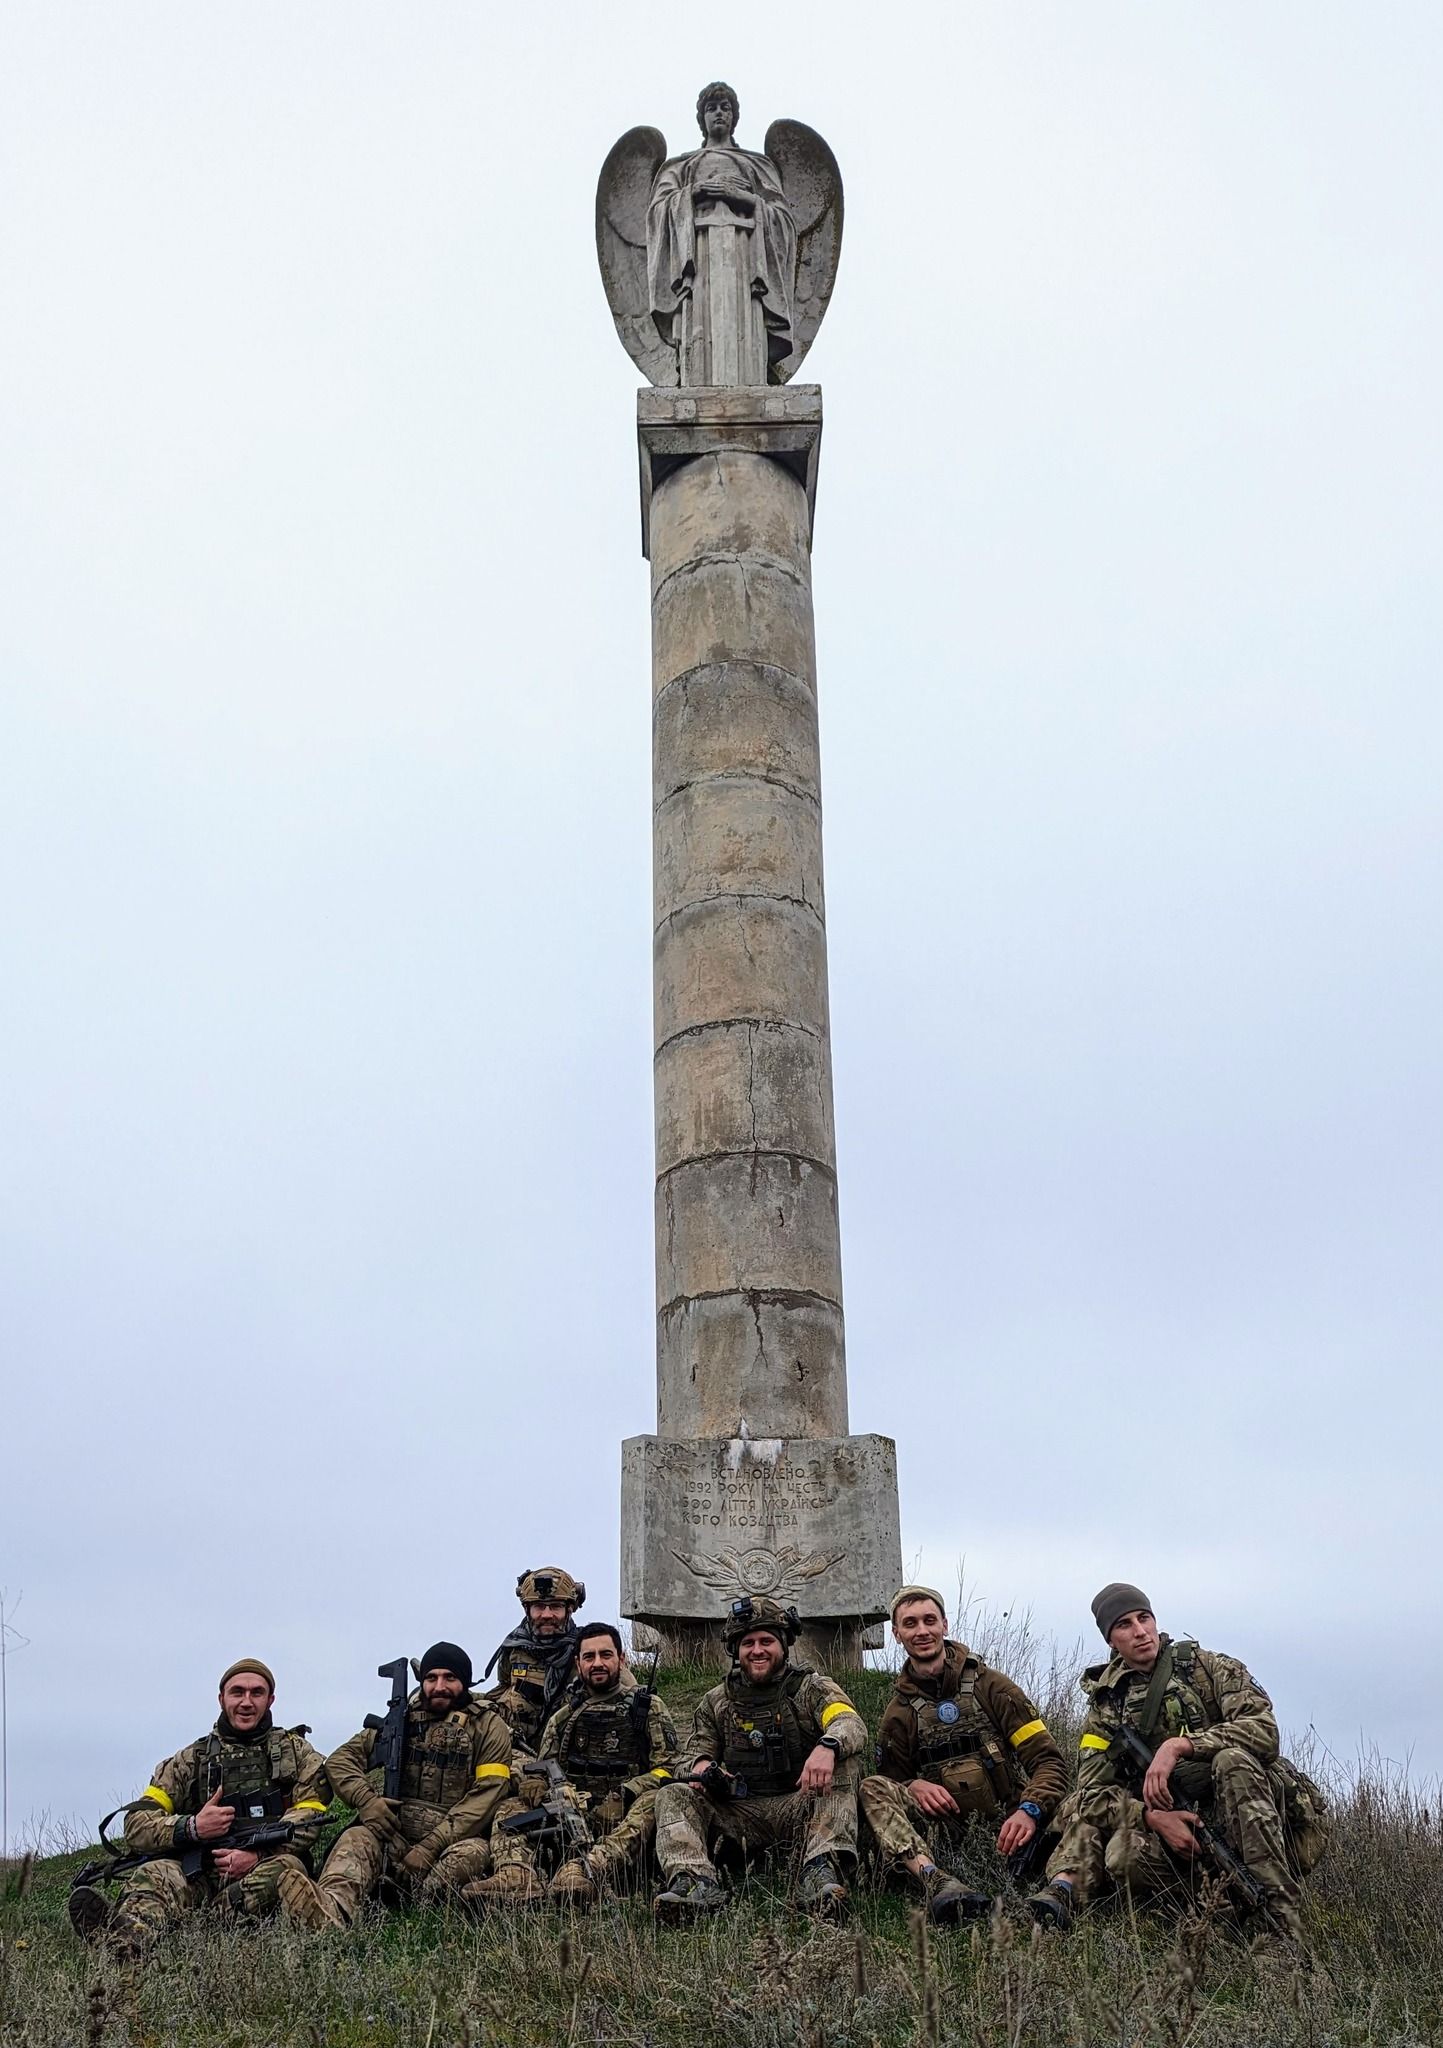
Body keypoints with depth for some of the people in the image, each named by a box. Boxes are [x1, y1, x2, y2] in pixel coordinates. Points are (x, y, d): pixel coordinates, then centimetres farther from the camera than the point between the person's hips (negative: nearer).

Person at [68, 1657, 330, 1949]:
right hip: (202, 1878, 2)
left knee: (286, 1867, -36)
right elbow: (136, 1827, 8)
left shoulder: (296, 1752, 15)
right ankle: (113, 1942, -63)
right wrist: (192, 1827, -11)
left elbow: (311, 1815, 0)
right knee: (154, 1874, -28)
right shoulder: (191, 1760, 18)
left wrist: (259, 1854, -17)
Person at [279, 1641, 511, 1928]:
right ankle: (332, 1910, -57)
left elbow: (485, 1796, -8)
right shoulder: (404, 1718, 13)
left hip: (457, 1841, -2)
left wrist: (432, 1846, -17)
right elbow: (341, 1760, 12)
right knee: (358, 1838, -28)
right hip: (397, 1837, 2)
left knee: (474, 1852, -34)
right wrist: (365, 1799, -9)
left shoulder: (489, 1727, 4)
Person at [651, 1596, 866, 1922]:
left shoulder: (812, 1688, 5)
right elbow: (689, 1759, 10)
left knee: (845, 1764, -28)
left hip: (798, 1807, -2)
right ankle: (696, 1881, -40)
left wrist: (827, 1746, -41)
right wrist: (699, 1764, -17)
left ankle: (822, 1868, -40)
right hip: (739, 1813, 3)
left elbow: (852, 1724, -15)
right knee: (673, 1795, -18)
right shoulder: (715, 1702, 15)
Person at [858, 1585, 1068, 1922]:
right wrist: (913, 1787, -7)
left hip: (1004, 1827, -1)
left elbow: (1048, 1761, -1)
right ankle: (933, 1879, -46)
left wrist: (1029, 1811, -21)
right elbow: (890, 1781, 18)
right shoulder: (898, 1713, 13)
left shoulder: (991, 1688, 5)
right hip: (944, 1828, 1)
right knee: (873, 1789, -26)